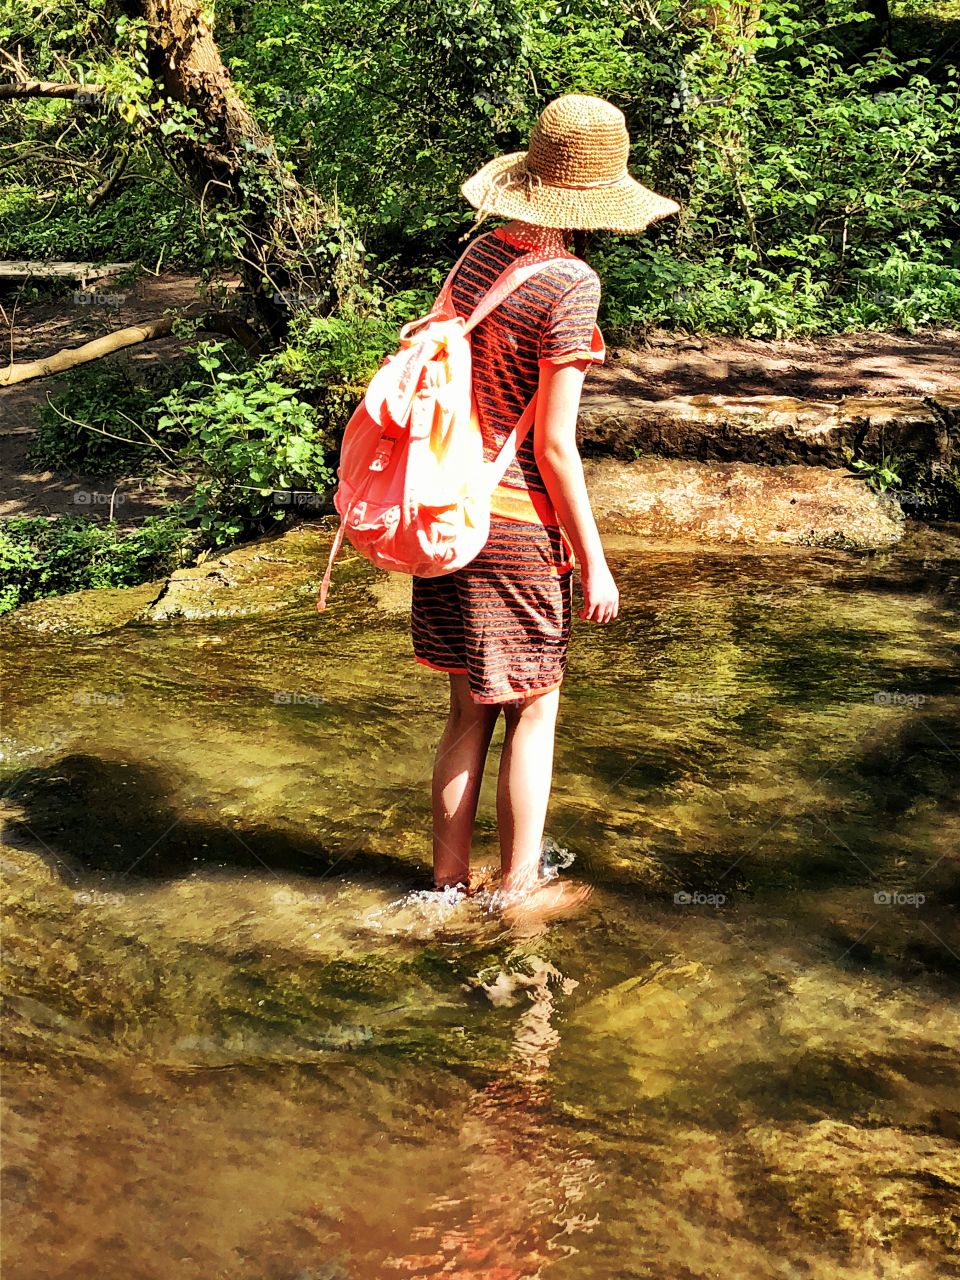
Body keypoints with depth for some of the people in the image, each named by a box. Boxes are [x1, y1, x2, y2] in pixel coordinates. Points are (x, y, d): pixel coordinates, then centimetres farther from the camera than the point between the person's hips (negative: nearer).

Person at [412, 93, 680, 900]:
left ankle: (449, 877, 27)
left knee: (469, 710, 17)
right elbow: (554, 446, -17)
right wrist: (595, 562, -9)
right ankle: (517, 890, 20)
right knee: (532, 714, 10)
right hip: (519, 522, -7)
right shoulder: (569, 286, -18)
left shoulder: (481, 253, 3)